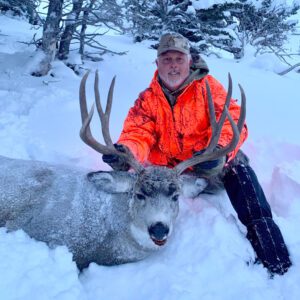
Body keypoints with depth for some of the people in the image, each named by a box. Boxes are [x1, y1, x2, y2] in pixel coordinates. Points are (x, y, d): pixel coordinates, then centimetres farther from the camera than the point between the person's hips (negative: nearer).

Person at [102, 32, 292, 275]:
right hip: (168, 171, 4)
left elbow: (232, 119, -17)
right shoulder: (147, 99, 3)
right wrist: (125, 152, -34)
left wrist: (219, 150, -39)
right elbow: (138, 134, -9)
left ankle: (274, 258, -22)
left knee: (238, 168, -28)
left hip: (211, 166, -3)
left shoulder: (207, 85, -4)